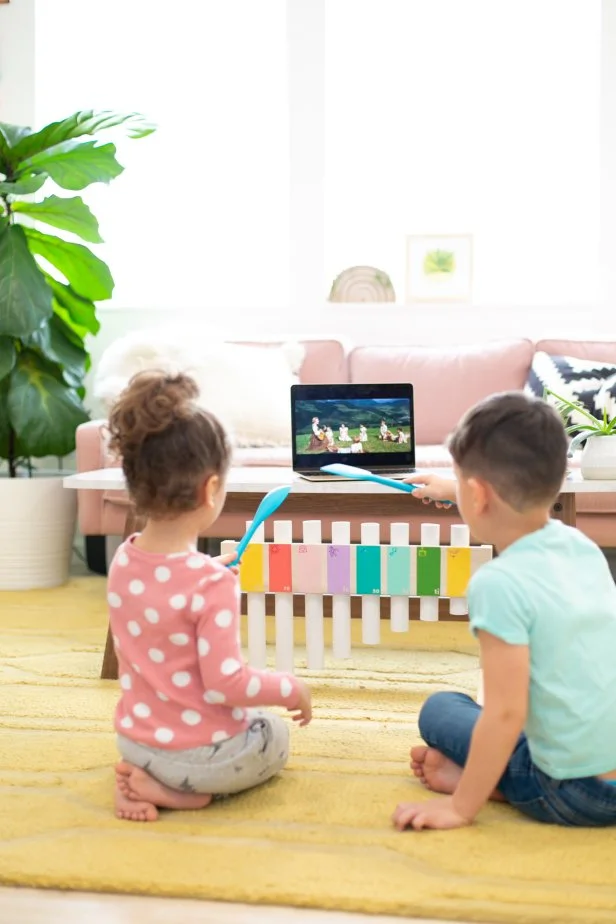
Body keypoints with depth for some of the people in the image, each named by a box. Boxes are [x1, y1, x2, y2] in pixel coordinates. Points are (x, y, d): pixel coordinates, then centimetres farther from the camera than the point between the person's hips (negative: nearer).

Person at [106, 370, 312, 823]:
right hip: (203, 756, -5)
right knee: (275, 734, 27)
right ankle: (176, 790, 2)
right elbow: (225, 684, -26)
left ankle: (142, 774, 6)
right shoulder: (214, 584, -27)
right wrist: (292, 689, -10)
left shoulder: (123, 561, -6)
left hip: (134, 740, 6)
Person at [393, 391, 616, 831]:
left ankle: (490, 782, -1)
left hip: (576, 794, -6)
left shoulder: (500, 583, -20)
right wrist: (453, 490, 43)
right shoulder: (580, 543, 3)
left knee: (439, 709, 16)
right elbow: (520, 507, 27)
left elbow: (505, 714, -20)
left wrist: (460, 807, -8)